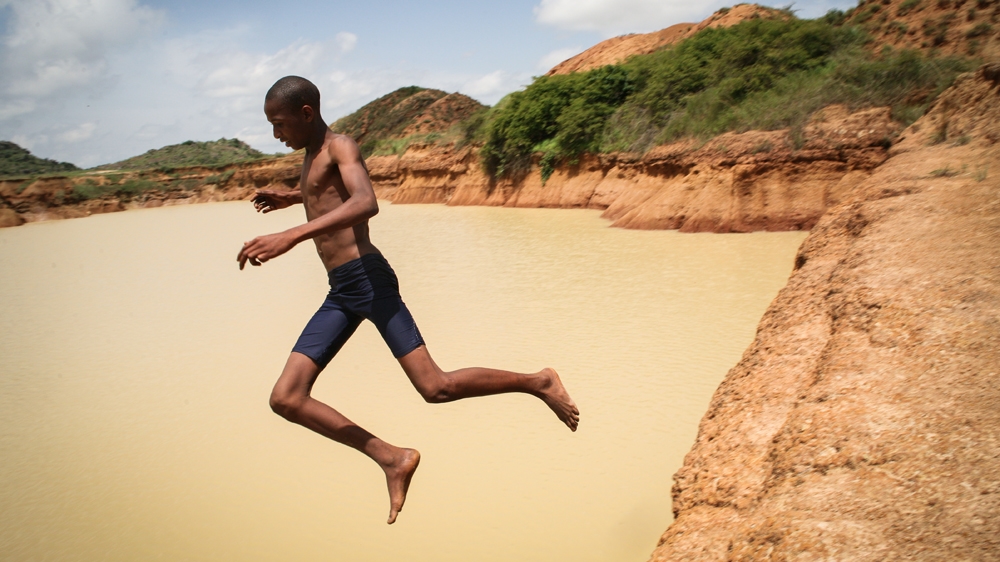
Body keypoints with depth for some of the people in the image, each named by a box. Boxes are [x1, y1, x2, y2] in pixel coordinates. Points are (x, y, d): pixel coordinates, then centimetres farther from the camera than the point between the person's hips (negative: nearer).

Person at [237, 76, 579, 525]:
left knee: (436, 387, -13)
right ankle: (391, 458, -1)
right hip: (339, 292, 9)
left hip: (368, 278, -9)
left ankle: (538, 382, 8)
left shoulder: (340, 147, -5)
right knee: (285, 398, -3)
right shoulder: (313, 156, 23)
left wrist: (291, 235, -36)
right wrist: (291, 198, 37)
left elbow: (366, 203, -28)